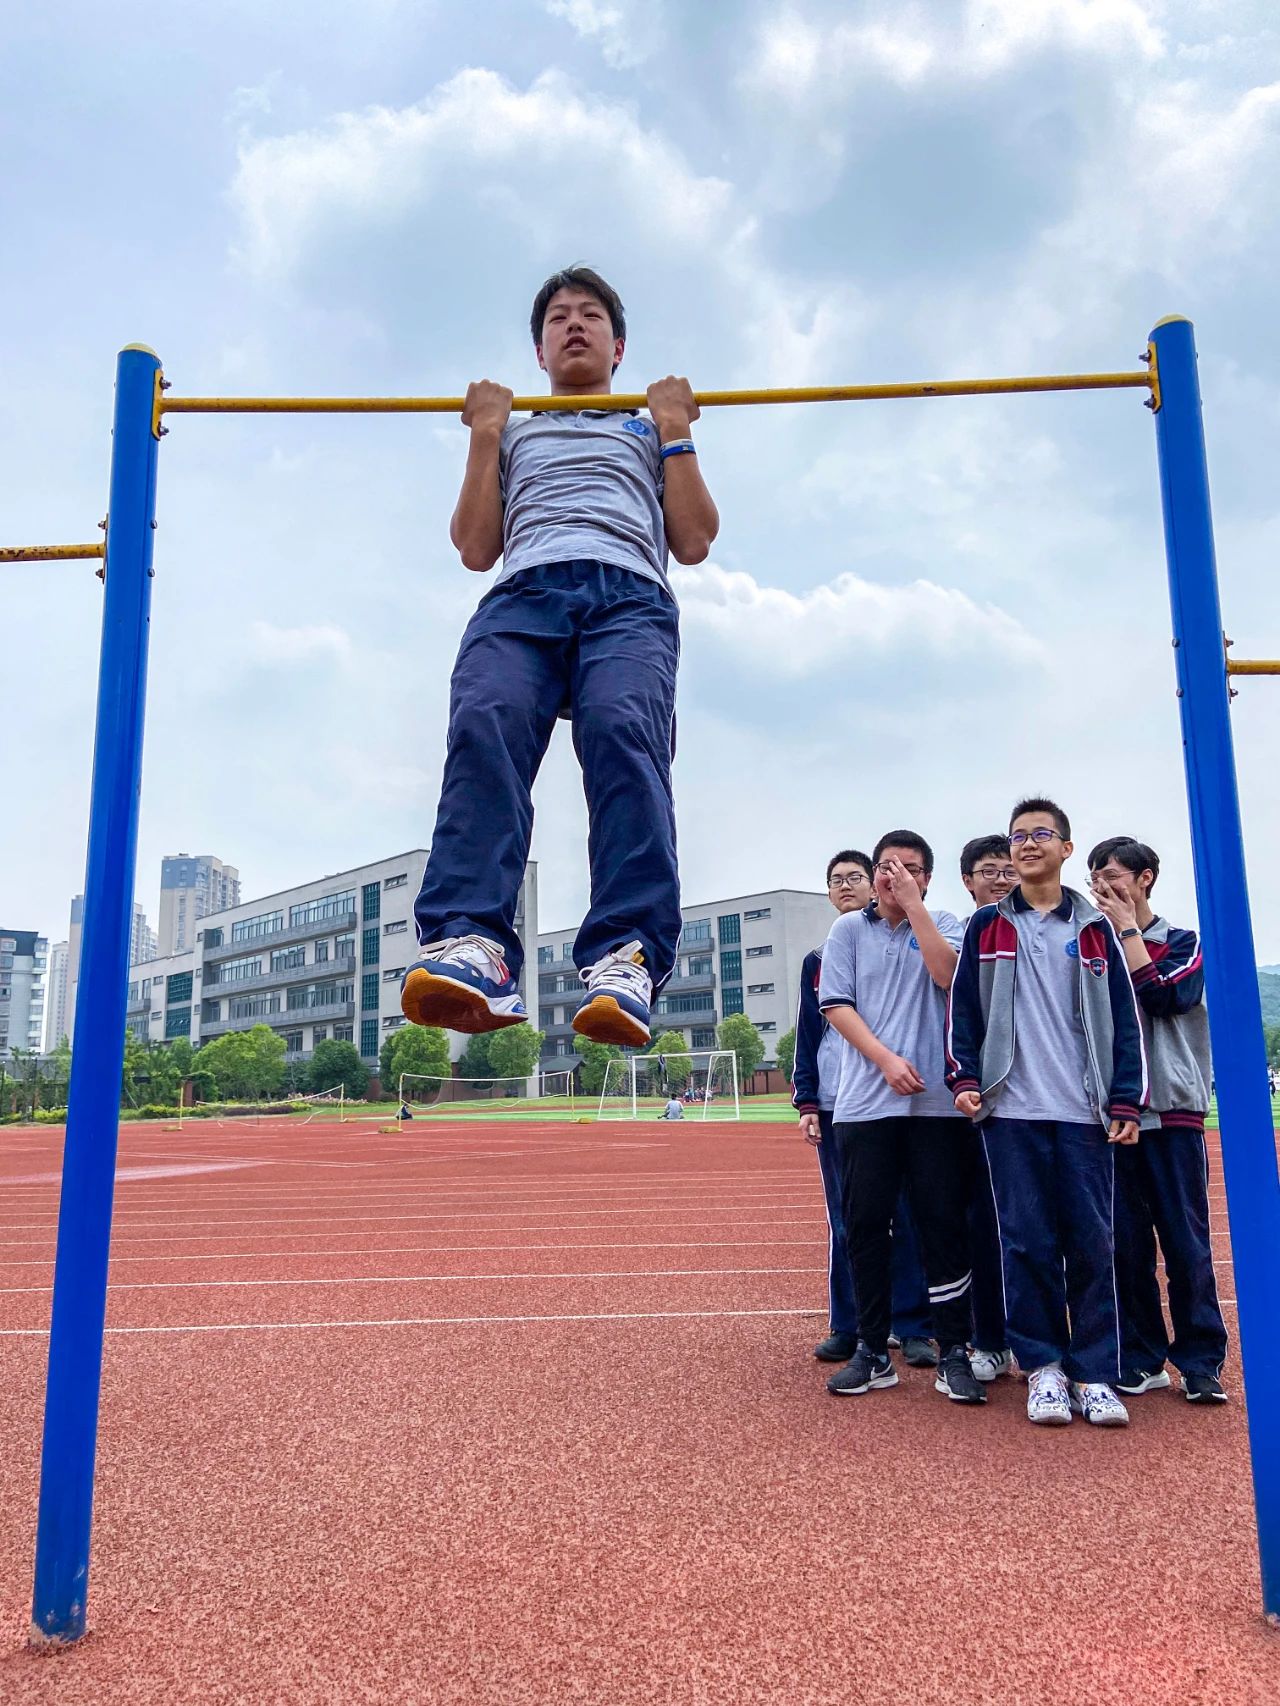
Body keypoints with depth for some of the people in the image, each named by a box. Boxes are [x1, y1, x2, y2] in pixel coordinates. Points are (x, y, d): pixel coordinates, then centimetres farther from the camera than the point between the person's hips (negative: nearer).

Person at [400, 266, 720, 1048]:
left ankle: (628, 960, -47)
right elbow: (476, 548, 22)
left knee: (623, 734, -34)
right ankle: (471, 944, -48)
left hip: (629, 595, -1)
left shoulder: (650, 431, 37)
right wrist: (487, 433, 20)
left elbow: (694, 542, 20)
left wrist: (675, 430, 19)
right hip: (522, 594, 1)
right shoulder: (513, 435, 38)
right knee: (484, 729, -33)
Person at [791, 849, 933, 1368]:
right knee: (844, 1222, 5)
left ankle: (913, 1328, 9)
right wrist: (806, 1102, 3)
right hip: (836, 1105, 2)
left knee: (907, 1216, -1)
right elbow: (807, 1034, 13)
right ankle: (846, 1326, 14)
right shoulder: (818, 960, 14)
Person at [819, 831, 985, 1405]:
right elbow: (836, 1005, 3)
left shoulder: (943, 925, 11)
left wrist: (912, 902, -7)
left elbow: (947, 975, -10)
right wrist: (886, 1059, -9)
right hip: (863, 1101, 1)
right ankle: (872, 1351, 15)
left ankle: (953, 1354, 9)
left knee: (944, 1224, 0)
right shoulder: (849, 929, 11)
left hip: (935, 1100, -1)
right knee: (865, 1226, 4)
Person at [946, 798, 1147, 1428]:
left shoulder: (1094, 928, 10)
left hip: (1084, 1114, 1)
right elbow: (961, 1009, 7)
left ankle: (1094, 1374, 13)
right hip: (1011, 1114, 0)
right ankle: (1042, 1366, 13)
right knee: (1027, 1242, 1)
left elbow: (1124, 1019, 8)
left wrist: (1126, 1101, 1)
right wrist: (963, 1078, -3)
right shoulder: (986, 925, 9)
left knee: (1092, 1244, 2)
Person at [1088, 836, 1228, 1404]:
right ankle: (1141, 1359, 15)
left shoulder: (1182, 942, 7)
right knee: (1126, 1244, 5)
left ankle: (1201, 1362, 10)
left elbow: (1163, 996, -13)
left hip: (1173, 1110, -2)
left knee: (1187, 1243, -1)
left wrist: (1127, 930, -7)